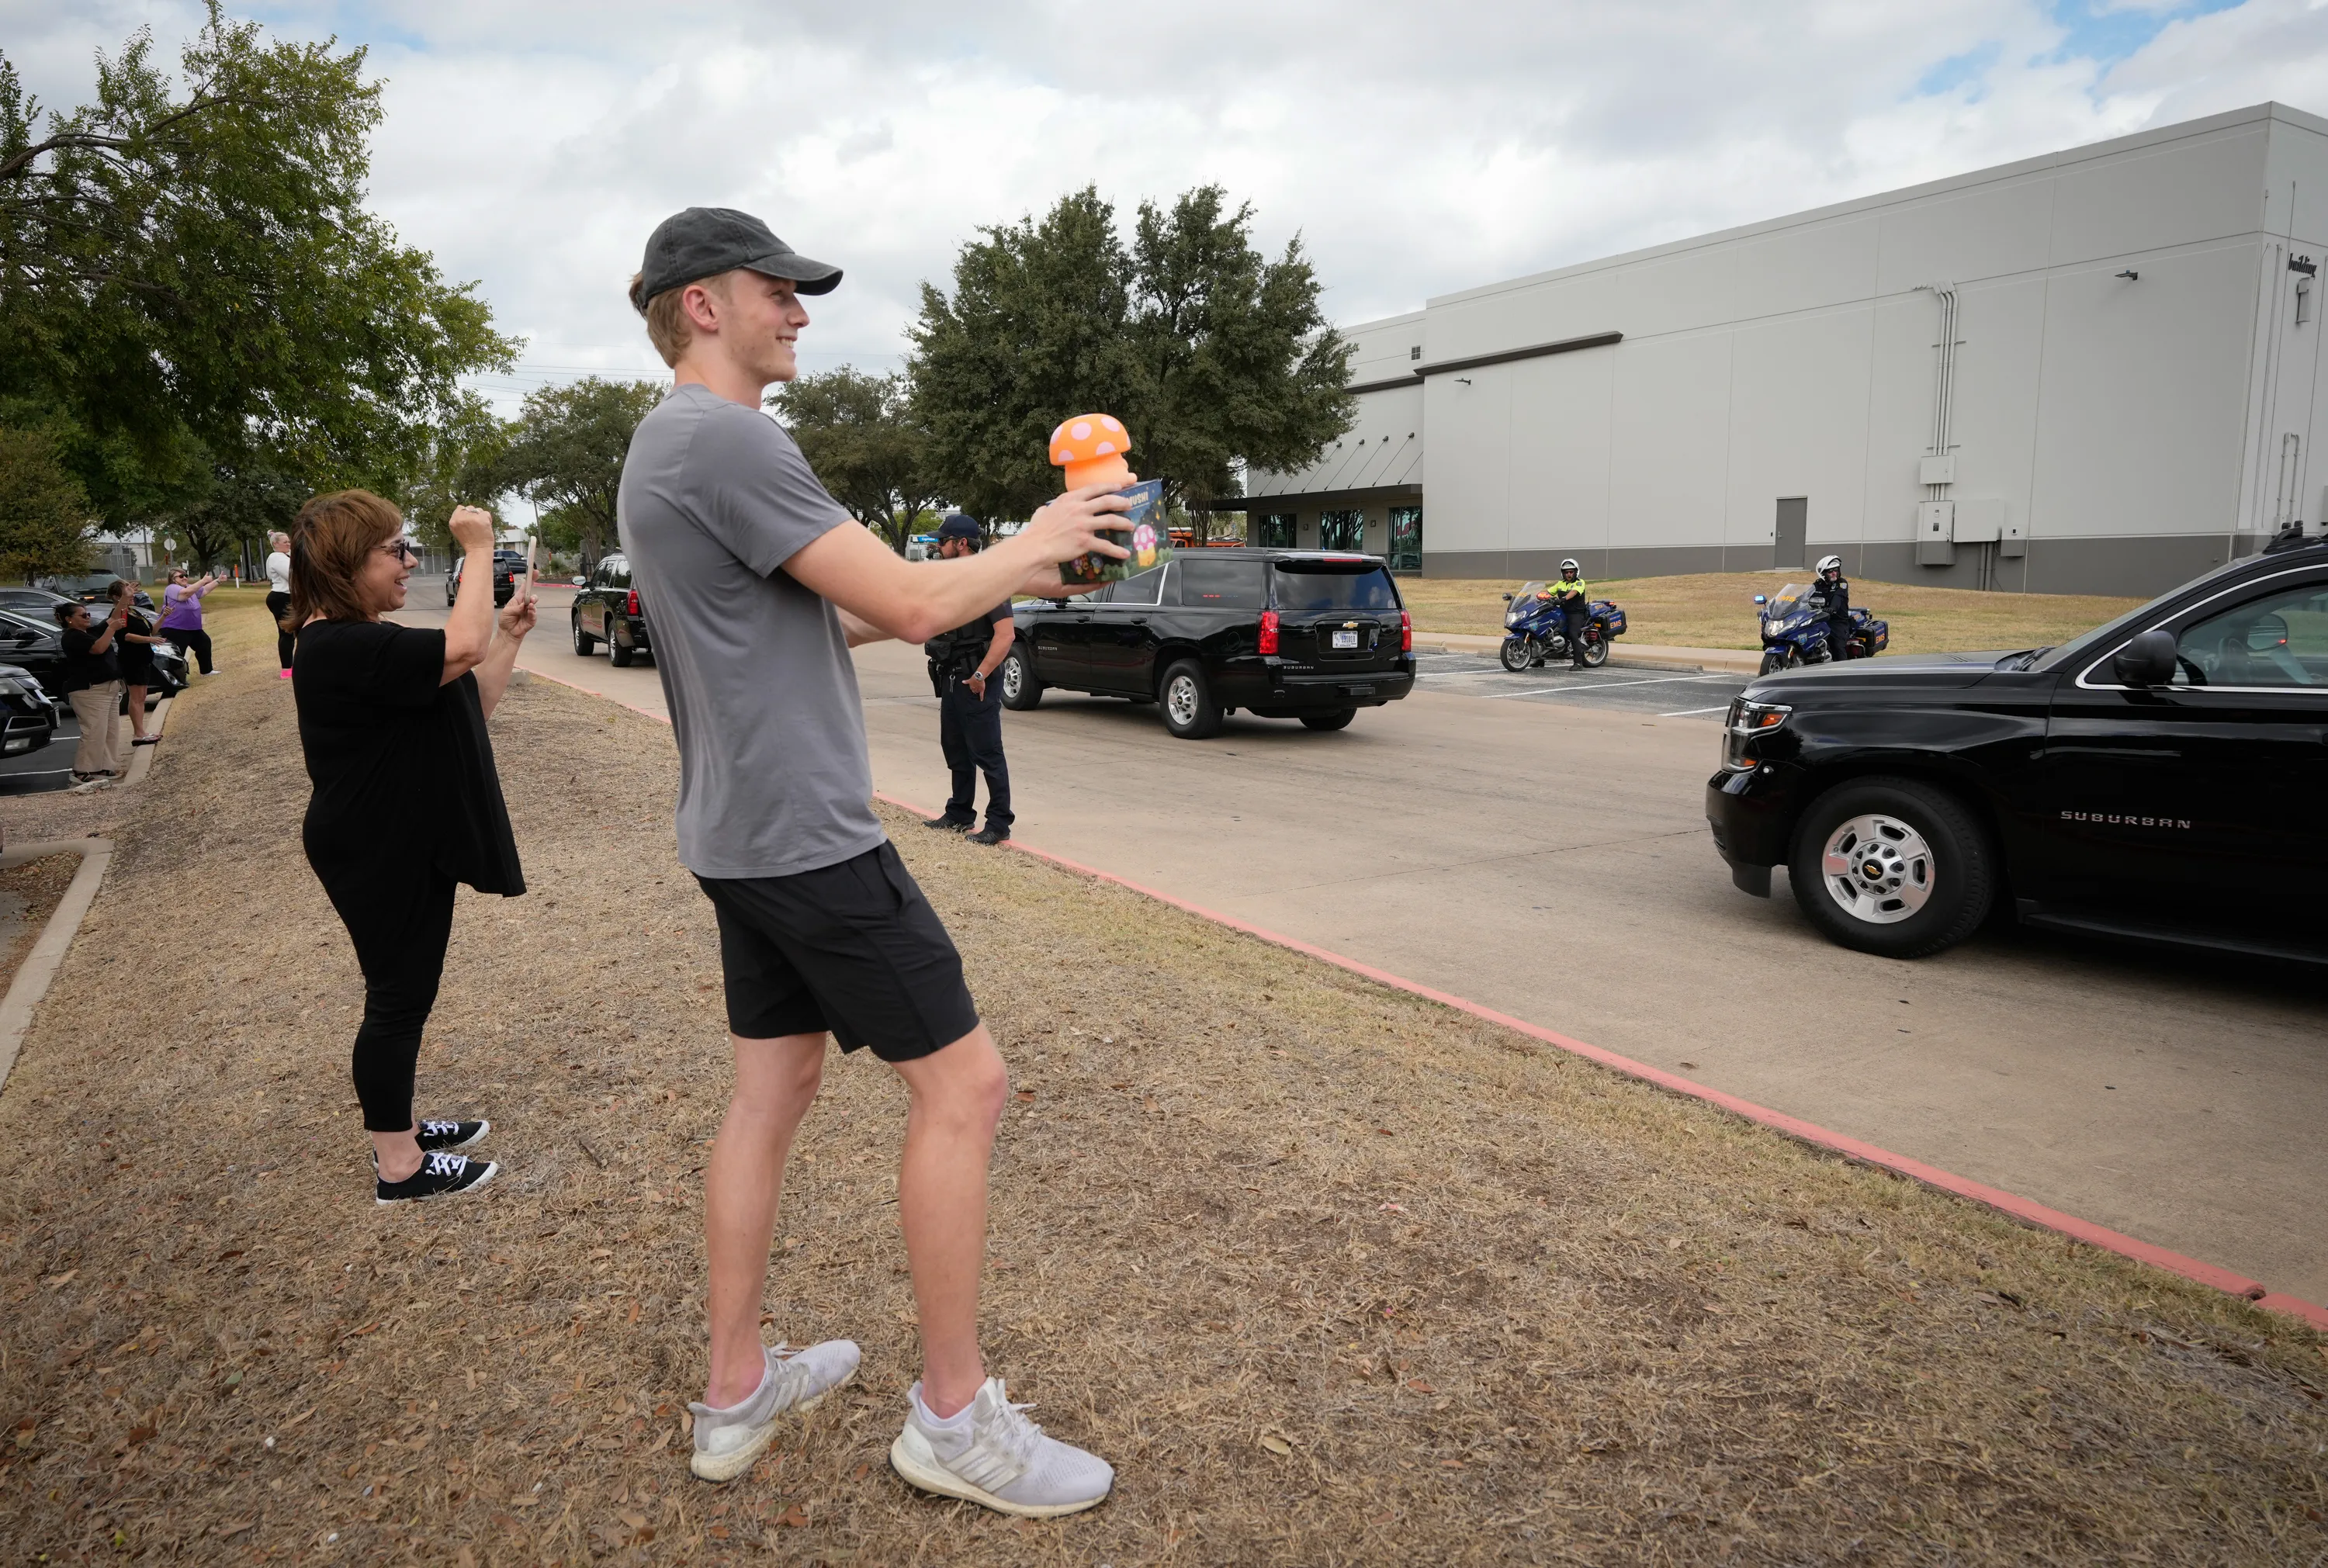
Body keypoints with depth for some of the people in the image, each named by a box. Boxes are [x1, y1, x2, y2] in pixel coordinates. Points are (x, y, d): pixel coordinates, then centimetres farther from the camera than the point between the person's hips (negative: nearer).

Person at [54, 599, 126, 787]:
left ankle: (105, 768, 12)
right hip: (89, 690, -10)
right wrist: (112, 629, -18)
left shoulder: (90, 632, 17)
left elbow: (111, 620, 19)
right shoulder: (72, 637, -10)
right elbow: (98, 648, -24)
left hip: (108, 687, 10)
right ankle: (82, 773, -10)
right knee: (94, 732, -14)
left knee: (111, 731, 9)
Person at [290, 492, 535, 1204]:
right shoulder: (338, 648, -22)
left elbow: (471, 704, 15)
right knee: (398, 998, -1)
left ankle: (399, 1124, 33)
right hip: (378, 857, -11)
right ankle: (398, 1165, 11)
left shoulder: (372, 641, 13)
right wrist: (479, 550, -24)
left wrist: (511, 636, 4)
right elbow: (459, 649, -34)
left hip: (412, 849, 11)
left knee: (408, 993, 19)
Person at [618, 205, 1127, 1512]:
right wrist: (1031, 546, -1)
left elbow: (822, 620, 18)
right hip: (809, 836, -10)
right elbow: (909, 604, -20)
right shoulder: (726, 439, -16)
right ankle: (954, 1417, 10)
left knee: (774, 1091, 15)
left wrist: (1003, 574, 12)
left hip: (744, 839, 10)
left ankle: (738, 1391, 27)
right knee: (963, 1086, -3)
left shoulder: (672, 448, 17)